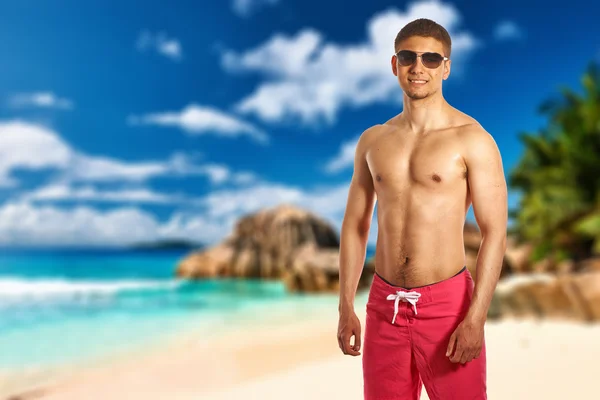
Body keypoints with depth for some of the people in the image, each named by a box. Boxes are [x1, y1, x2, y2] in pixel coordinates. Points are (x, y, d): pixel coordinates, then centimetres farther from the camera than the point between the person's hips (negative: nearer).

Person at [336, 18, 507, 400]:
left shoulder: (472, 139, -7)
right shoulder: (373, 140, 6)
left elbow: (495, 234, -9)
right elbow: (355, 225, 8)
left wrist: (475, 319, -15)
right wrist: (346, 308, 5)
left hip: (446, 302, -3)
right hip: (383, 303, 4)